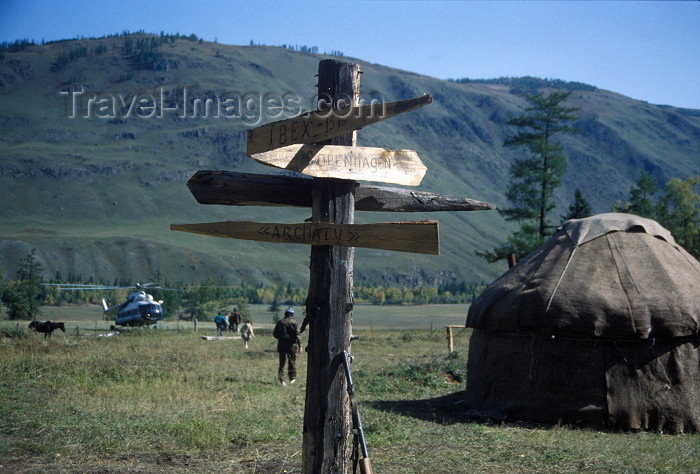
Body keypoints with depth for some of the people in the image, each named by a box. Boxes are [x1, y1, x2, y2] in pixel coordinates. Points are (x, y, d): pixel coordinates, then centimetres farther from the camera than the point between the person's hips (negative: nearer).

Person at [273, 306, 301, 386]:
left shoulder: (280, 322, 4)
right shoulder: (294, 323, -5)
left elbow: (274, 334, 7)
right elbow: (297, 335, -12)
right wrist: (300, 345, -10)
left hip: (282, 345, 2)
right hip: (292, 345, -2)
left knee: (282, 362, 5)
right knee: (292, 362, 9)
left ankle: (281, 378, -4)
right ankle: (292, 378, 13)